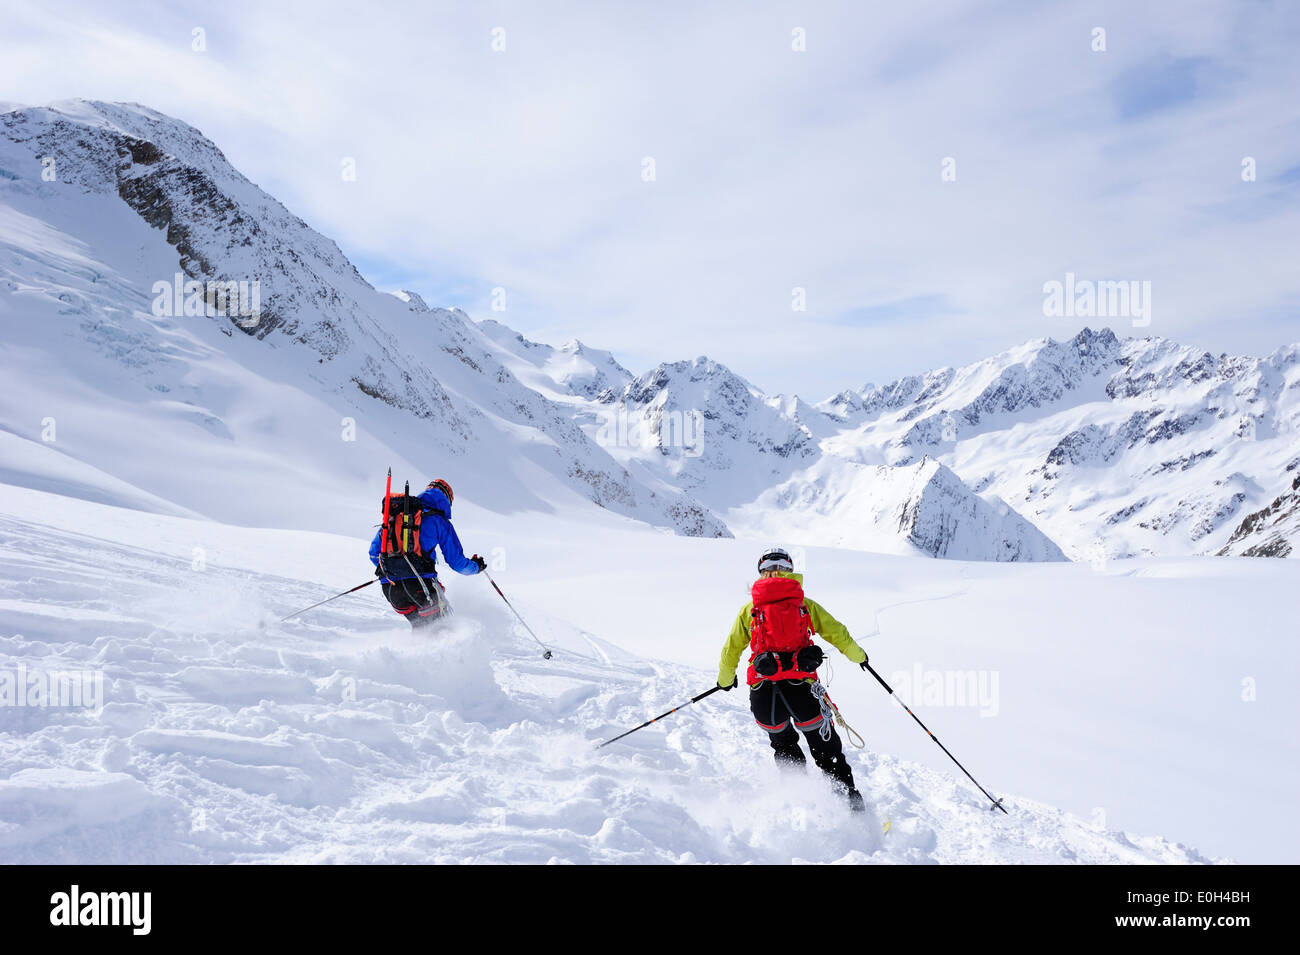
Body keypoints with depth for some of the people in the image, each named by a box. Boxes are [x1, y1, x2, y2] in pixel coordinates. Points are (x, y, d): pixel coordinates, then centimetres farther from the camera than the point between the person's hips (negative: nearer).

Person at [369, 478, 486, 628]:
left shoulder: (394, 514, 21)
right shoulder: (439, 520, 7)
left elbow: (374, 552, 22)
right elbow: (456, 561, 7)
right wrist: (476, 566, 27)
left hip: (389, 588, 5)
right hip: (420, 582, -5)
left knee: (420, 624, 22)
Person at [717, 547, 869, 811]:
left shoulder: (749, 610, 12)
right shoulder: (805, 605, 10)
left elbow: (730, 651, 16)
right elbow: (837, 633, 13)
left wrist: (725, 679, 34)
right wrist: (859, 656, 31)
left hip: (762, 691, 1)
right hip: (800, 688, -1)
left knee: (784, 746, 27)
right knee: (826, 750, 13)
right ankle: (851, 801, 7)